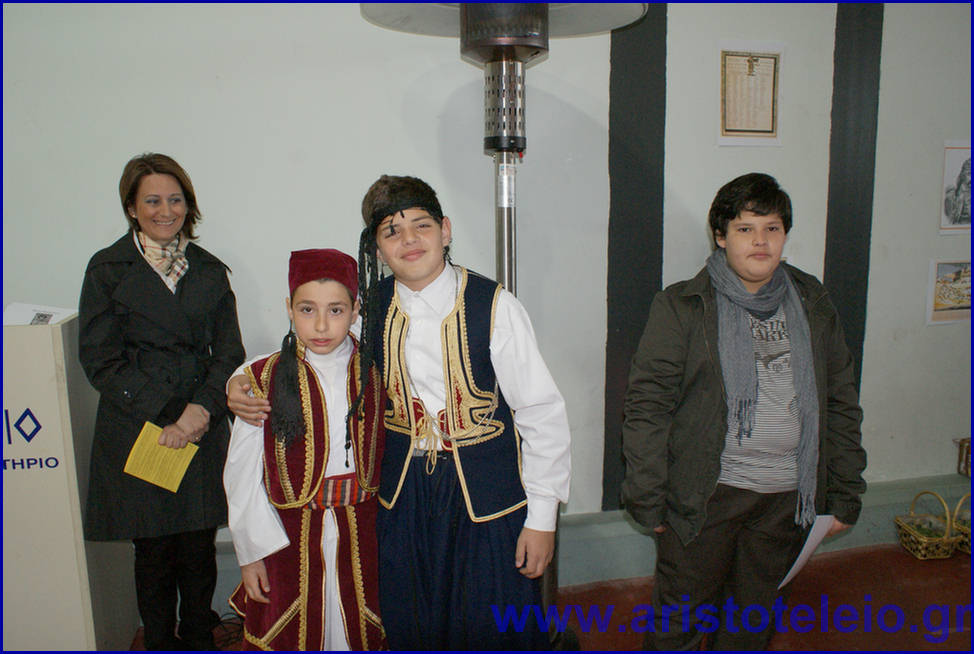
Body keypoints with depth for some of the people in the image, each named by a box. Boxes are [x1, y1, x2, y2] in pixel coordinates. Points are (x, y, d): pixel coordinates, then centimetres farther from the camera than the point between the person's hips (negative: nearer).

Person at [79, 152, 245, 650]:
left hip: (204, 429, 2)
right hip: (137, 432, -2)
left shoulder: (209, 270, 9)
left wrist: (202, 408, -10)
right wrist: (164, 417, -12)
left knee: (199, 549, 9)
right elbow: (99, 360, -4)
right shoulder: (108, 268, 1)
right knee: (154, 553, 8)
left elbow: (229, 352, 6)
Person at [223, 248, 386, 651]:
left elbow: (384, 452, 3)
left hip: (360, 535, 2)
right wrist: (251, 552, -3)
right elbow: (242, 474, -4)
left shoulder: (373, 374, -2)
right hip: (288, 536, -1)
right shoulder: (264, 379, -8)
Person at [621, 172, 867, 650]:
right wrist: (647, 499, -9)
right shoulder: (681, 307, -7)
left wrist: (845, 494, 10)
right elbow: (647, 407, -8)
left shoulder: (813, 306, 7)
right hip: (704, 495, -3)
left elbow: (841, 402, 12)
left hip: (787, 498, 4)